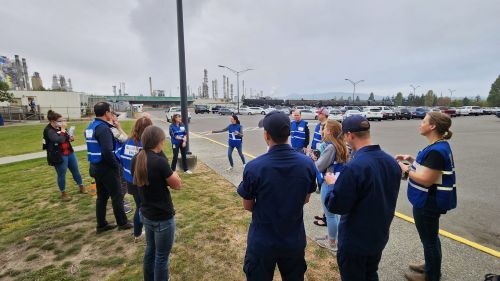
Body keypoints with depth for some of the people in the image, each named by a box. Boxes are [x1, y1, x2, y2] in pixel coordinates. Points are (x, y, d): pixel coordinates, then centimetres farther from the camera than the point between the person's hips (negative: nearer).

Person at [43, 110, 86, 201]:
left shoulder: (60, 128, 5)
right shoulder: (48, 130, -16)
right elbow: (59, 140, -31)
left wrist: (71, 138, -2)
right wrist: (63, 130, -21)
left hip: (70, 153, 7)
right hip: (59, 156, -7)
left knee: (76, 170, 15)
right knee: (61, 175, 7)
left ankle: (81, 186, 30)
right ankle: (63, 193, 24)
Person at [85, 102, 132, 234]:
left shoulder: (91, 127, 9)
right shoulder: (103, 128, -21)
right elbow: (107, 152, -28)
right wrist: (116, 165, -16)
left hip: (96, 167, 9)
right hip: (106, 168, -9)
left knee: (101, 196, 17)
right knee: (117, 196, 5)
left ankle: (101, 225, 26)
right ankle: (122, 223, 18)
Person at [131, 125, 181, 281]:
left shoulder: (136, 159, -3)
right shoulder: (159, 161, -27)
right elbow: (177, 185, -16)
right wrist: (172, 174, -2)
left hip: (146, 214, 8)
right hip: (162, 217, -8)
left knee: (150, 249, 26)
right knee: (162, 256, 12)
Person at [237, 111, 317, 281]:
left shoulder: (254, 167, -24)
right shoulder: (307, 164, -14)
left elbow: (248, 206, -9)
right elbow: (305, 199, 1)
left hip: (262, 242, -2)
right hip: (295, 240, 3)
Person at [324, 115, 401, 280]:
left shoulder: (353, 167, -30)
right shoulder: (392, 162, -4)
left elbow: (335, 206, -24)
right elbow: (386, 196, 9)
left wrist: (332, 184, -7)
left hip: (354, 242, -7)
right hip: (380, 236, 7)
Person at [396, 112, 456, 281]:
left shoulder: (436, 151, -26)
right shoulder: (439, 146, 6)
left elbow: (426, 180, -27)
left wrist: (406, 170, -16)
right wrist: (411, 160, 5)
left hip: (428, 202, -10)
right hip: (430, 200, 10)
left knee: (429, 239, 9)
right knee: (430, 237, 25)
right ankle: (431, 266, 45)